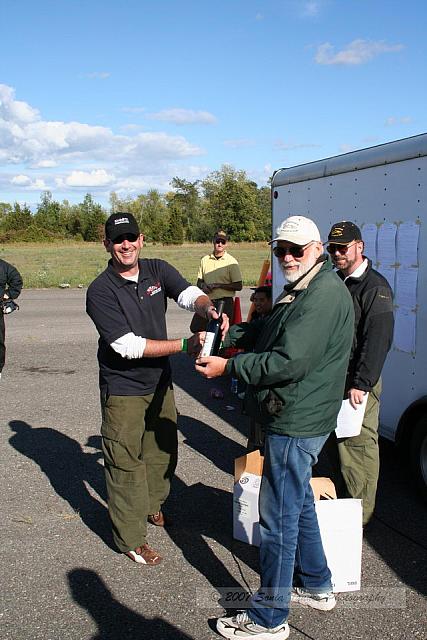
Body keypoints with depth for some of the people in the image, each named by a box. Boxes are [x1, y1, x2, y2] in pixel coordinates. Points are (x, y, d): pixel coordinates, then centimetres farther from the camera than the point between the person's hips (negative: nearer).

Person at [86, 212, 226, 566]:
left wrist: (209, 308, -42)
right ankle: (131, 538, 21)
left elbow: (189, 294, -18)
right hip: (123, 389, -6)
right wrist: (185, 345, -31)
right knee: (125, 461, 4)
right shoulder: (101, 291, -19)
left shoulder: (157, 270, -4)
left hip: (160, 381, 6)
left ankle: (152, 505, 48)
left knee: (163, 450, 22)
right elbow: (128, 346, -26)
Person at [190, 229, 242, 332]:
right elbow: (199, 281, 17)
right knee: (195, 328, 3)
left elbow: (238, 286, -7)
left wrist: (218, 285, -15)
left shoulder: (231, 262, -4)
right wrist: (203, 286, -7)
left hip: (224, 302, -4)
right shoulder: (205, 260, 10)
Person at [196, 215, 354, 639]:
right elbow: (269, 335, 18)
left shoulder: (324, 294, -21)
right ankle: (316, 586, 41)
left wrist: (229, 367, -20)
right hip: (295, 418, 11)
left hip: (295, 424, -11)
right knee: (299, 504, 23)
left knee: (278, 517, -1)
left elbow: (290, 362, -27)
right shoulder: (301, 290, 14)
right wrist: (230, 333, 1)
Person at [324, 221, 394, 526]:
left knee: (358, 446, -3)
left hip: (358, 382, -8)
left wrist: (361, 384, -23)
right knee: (335, 444, 16)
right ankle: (340, 500, 30)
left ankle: (361, 513, 8)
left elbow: (378, 340, -19)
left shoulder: (375, 287, -11)